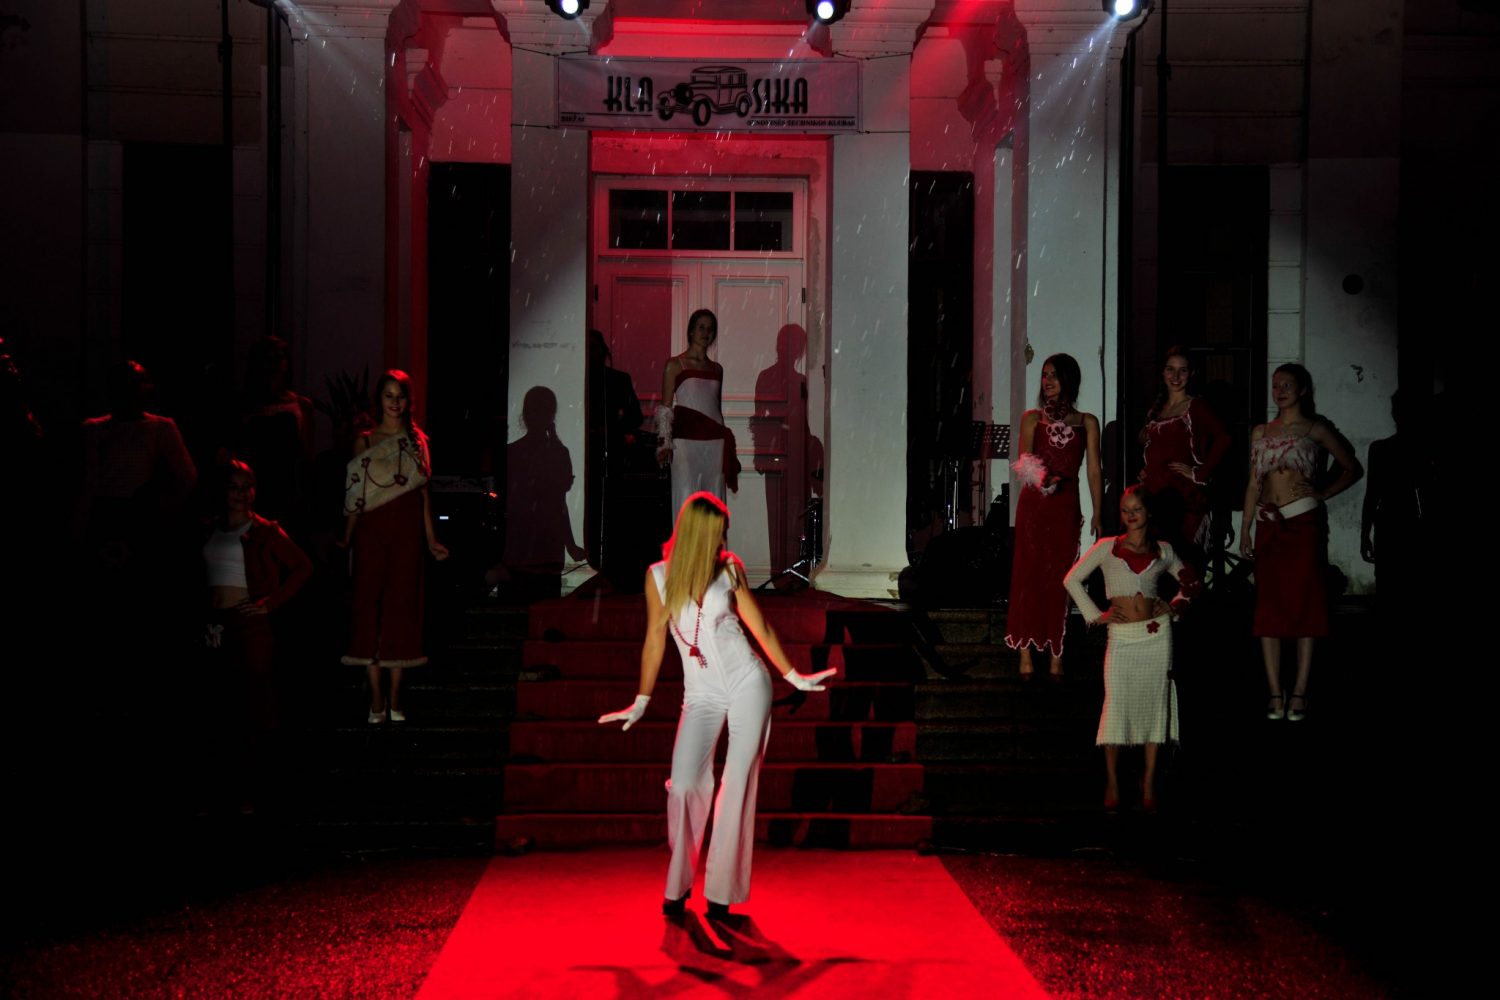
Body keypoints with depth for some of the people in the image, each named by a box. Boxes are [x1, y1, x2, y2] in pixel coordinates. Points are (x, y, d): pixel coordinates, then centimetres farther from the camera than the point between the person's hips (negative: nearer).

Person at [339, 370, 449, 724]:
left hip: (406, 532, 1)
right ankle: (376, 698, 3)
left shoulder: (417, 441, 9)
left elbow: (423, 493, 9)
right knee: (369, 603, -2)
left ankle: (395, 698, 8)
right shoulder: (365, 441, 5)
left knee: (402, 604, 1)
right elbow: (356, 495, 4)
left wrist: (431, 540, 5)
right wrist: (346, 536, -2)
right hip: (372, 532, -1)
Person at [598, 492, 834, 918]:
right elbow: (655, 639, 6)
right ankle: (679, 883, 6)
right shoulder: (659, 575, -1)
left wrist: (794, 677, 10)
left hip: (748, 685, 0)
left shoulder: (729, 569, 0)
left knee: (738, 786, -1)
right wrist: (641, 702, 7)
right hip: (702, 695, 0)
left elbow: (759, 625, 8)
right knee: (684, 786, -14)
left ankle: (722, 891, 9)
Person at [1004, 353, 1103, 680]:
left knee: (1059, 579, 1)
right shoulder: (1032, 418, 8)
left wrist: (1097, 513, -1)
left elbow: (1094, 470, 6)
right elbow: (1023, 462, -1)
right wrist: (1036, 476, -23)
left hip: (1066, 507, 0)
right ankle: (1026, 653, 2)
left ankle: (1056, 656, 5)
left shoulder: (1087, 422, 8)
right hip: (1033, 506, 0)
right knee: (1028, 575, -2)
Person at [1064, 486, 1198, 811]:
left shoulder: (1163, 551, 7)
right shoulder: (1107, 547, 3)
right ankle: (1112, 782, 3)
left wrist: (1175, 607, 7)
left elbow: (1190, 580, 22)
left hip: (1157, 633, 2)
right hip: (1121, 637, -2)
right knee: (1117, 704, -6)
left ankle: (1149, 782, 10)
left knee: (1154, 703, 2)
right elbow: (1072, 579, 5)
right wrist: (1095, 614, 0)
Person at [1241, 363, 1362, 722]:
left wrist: (1323, 494, -3)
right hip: (1269, 524, 4)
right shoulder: (1260, 433, 16)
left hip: (1303, 522, -4)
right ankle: (1275, 693, 3)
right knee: (1269, 607, -1)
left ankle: (1299, 693, -1)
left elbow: (1352, 468, 9)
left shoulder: (1315, 430, 5)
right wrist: (1246, 528, 11)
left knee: (1305, 603, -3)